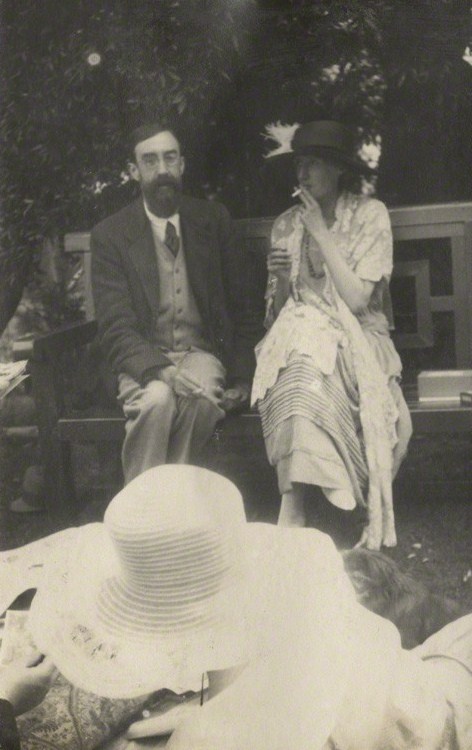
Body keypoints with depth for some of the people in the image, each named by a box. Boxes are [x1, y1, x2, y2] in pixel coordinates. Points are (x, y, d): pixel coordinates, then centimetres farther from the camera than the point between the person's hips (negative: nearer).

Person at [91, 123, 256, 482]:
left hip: (202, 354, 1)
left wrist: (241, 378, 2)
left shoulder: (214, 220, 7)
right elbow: (116, 328, -8)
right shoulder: (110, 235, -1)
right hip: (144, 361, -1)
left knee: (202, 397, -34)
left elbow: (238, 307, 11)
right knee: (157, 398, -35)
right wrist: (162, 370, -26)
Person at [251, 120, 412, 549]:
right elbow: (277, 315, 9)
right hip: (299, 337, 3)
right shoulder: (286, 225, 9)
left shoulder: (370, 215, -1)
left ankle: (292, 509, -37)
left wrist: (321, 233, -11)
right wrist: (281, 282, -13)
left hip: (354, 340, -3)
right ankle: (293, 510, -36)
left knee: (305, 359, -35)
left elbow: (356, 300, -12)